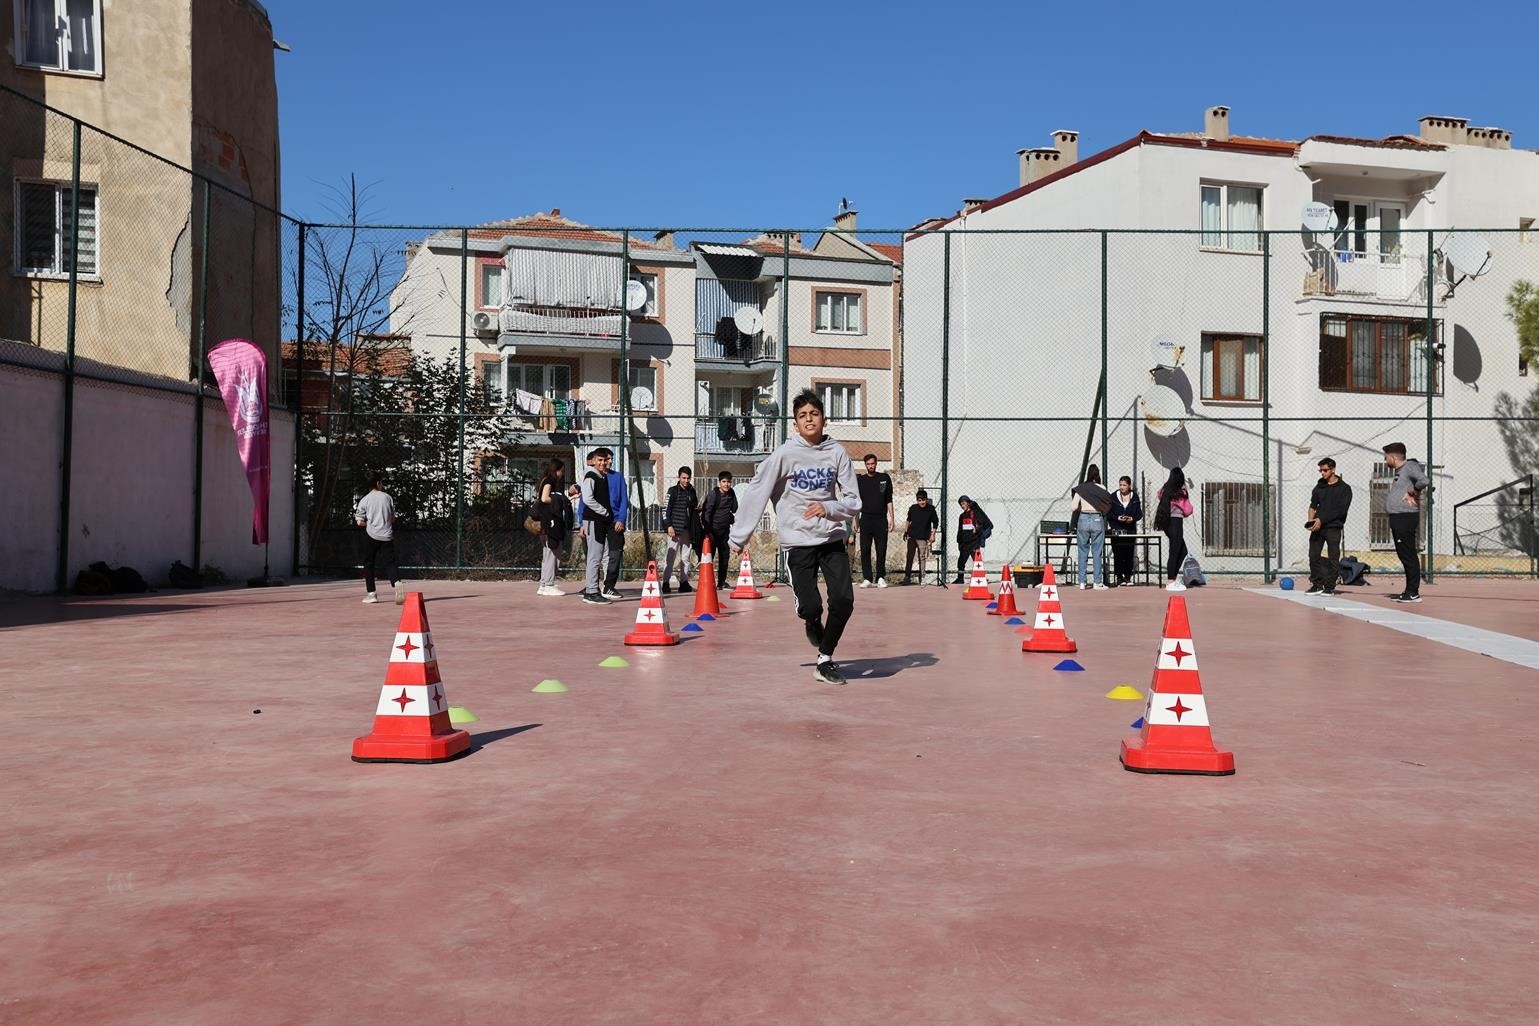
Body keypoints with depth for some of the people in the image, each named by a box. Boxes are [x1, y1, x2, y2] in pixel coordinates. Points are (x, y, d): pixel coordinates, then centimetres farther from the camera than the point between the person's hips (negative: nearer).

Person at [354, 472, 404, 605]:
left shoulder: (364, 500, 1)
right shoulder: (387, 497, 7)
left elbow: (360, 522, -3)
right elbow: (393, 519, 11)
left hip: (372, 536, -1)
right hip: (387, 536, 1)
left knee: (368, 564, 12)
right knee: (389, 563, -1)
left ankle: (371, 593, 11)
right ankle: (397, 583, -30)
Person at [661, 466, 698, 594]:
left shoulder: (691, 491, 14)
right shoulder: (673, 491, -1)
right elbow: (666, 509, -5)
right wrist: (669, 525, -13)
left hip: (687, 530, 5)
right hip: (674, 529, -5)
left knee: (686, 557, 7)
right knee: (670, 556, -7)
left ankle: (684, 582, 11)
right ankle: (666, 583, -5)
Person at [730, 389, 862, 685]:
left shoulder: (837, 453, 0)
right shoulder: (785, 454, -6)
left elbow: (854, 503, 0)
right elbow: (755, 494, -2)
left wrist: (828, 509, -20)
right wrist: (739, 536, -1)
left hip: (832, 538, 2)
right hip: (799, 541, -2)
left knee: (843, 600, -11)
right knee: (811, 607, -10)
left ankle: (825, 659, 10)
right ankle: (813, 623, 28)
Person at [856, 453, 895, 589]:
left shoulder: (885, 478, 9)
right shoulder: (860, 480, 8)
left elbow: (889, 500, 9)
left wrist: (891, 518, 2)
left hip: (881, 519, 0)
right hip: (866, 518, 0)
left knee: (881, 550, 0)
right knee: (865, 550, -2)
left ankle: (880, 578, 8)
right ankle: (867, 578, 1)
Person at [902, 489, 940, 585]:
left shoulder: (931, 509, -4)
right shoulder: (913, 508, 0)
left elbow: (935, 523, 5)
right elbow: (908, 520, 17)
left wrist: (933, 535, 1)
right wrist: (905, 531, 16)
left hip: (923, 537, -1)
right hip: (912, 536, 1)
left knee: (922, 558, 3)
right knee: (909, 556, -7)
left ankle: (922, 578, 10)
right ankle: (907, 576, -5)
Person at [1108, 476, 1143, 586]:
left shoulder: (1134, 496, 6)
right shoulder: (1113, 496, 2)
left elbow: (1139, 513, 8)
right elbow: (1108, 513, 2)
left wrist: (1132, 518, -12)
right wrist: (1117, 518, -14)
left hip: (1130, 528, 1)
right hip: (1116, 529, -1)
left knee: (1129, 553, 0)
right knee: (1118, 554, -5)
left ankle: (1128, 576, 10)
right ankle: (1119, 577, 2)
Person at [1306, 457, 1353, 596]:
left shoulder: (1344, 488, -1)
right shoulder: (1319, 487, 15)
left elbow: (1341, 510, -9)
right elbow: (1313, 505, 13)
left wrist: (1322, 520, -15)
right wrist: (1311, 521, -7)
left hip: (1333, 528, -4)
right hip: (1317, 527, 5)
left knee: (1333, 558, -2)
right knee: (1313, 556, 1)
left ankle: (1330, 587, 4)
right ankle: (1317, 585, 10)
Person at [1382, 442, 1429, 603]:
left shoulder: (1410, 466, -10)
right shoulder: (1399, 470, 20)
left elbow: (1424, 481, -28)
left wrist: (1412, 492, -13)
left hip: (1406, 517, -10)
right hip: (1397, 518, 10)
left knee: (1409, 556, -8)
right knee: (1404, 555, 12)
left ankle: (1413, 593, -7)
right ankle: (1409, 591, 18)